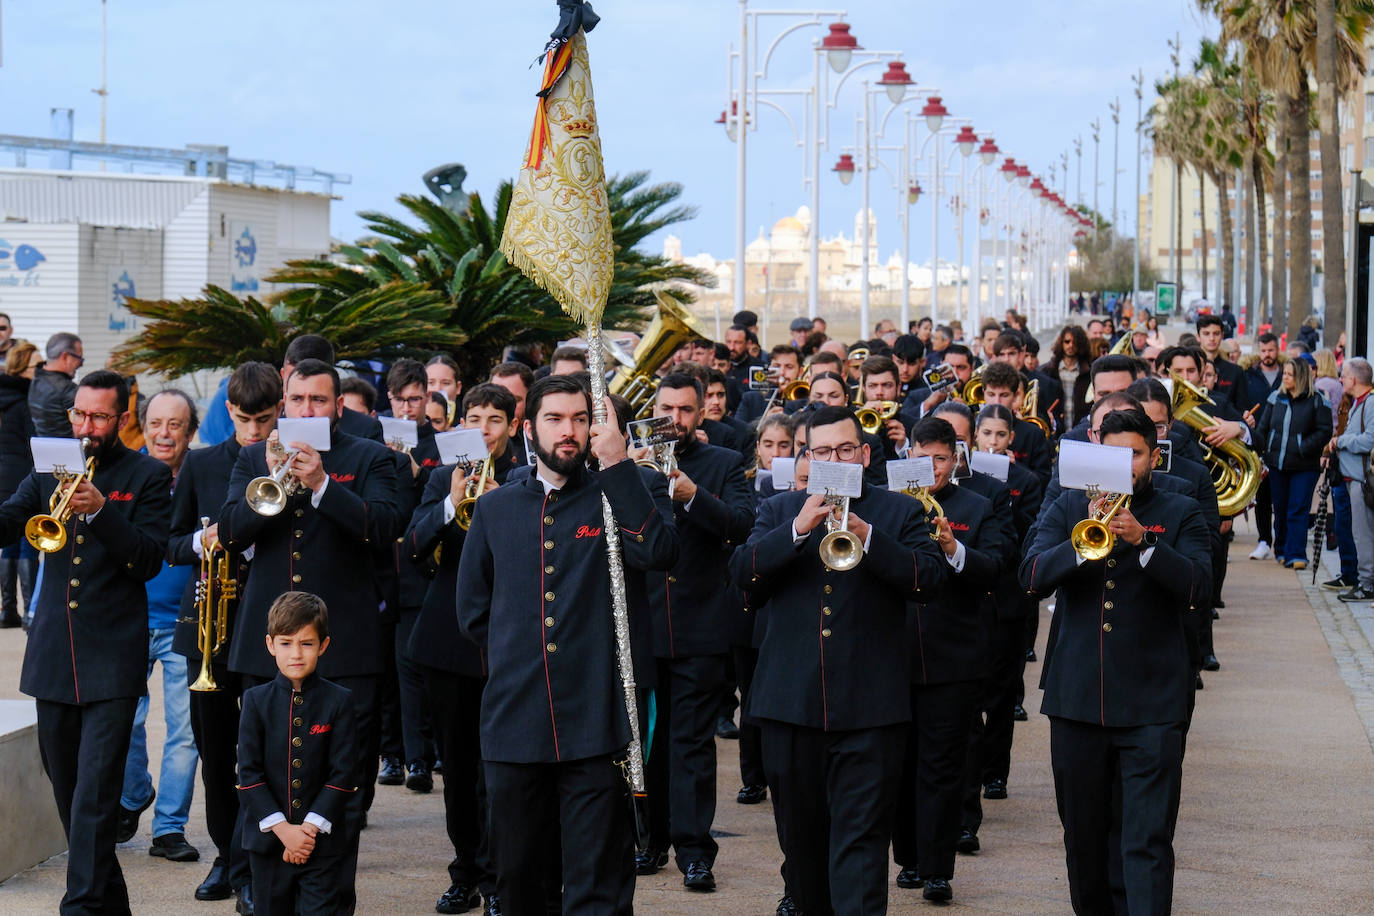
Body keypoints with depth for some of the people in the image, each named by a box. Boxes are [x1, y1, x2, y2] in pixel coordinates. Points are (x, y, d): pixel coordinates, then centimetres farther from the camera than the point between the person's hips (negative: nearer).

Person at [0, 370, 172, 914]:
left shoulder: (148, 477, 1)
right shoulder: (50, 470, 13)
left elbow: (149, 559, -8)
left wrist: (100, 511, -21)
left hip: (112, 658, -5)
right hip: (53, 655, 5)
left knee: (95, 794, -11)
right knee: (66, 788, 11)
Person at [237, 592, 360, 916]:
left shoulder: (340, 701, -1)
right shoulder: (256, 700, 1)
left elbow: (343, 774, -5)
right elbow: (249, 773, -3)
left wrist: (310, 828, -13)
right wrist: (283, 829, -13)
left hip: (323, 840, -2)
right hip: (269, 841, 2)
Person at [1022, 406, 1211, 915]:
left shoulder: (1180, 514, 5)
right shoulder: (1068, 507, 9)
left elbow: (1198, 583, -10)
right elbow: (1032, 577, -5)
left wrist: (1142, 542, -24)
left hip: (1151, 703, -3)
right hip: (1076, 696, 3)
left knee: (1149, 842, -9)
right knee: (1082, 834, 14)